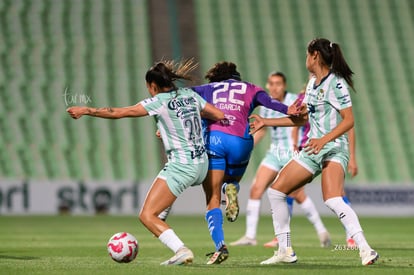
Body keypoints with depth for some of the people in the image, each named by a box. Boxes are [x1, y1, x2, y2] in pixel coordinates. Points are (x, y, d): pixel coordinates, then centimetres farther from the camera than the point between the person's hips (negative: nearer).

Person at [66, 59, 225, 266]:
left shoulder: (159, 102, -11)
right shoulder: (190, 95, 7)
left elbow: (118, 113, -10)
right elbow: (220, 116, 11)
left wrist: (86, 110, -2)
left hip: (181, 167, -8)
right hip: (202, 164, 8)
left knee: (146, 215, -7)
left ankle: (181, 250, -21)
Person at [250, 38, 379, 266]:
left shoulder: (336, 82, -11)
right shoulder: (312, 83, 15)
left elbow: (348, 120, -16)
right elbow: (303, 118, 24)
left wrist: (323, 139, -28)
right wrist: (266, 122, 25)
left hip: (333, 149, -9)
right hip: (313, 150, 9)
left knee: (333, 201, -30)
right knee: (275, 191, 6)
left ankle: (365, 250, -32)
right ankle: (285, 251, 12)